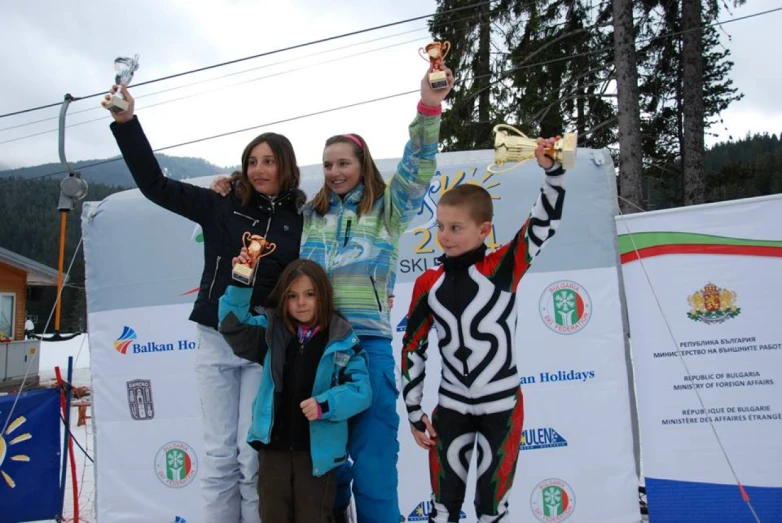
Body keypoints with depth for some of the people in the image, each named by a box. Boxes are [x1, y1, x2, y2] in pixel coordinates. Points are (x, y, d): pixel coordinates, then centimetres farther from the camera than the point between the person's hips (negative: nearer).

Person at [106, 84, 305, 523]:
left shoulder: (300, 220, 2)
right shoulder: (221, 207, 4)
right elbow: (155, 184, 3)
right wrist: (127, 121, -3)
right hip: (216, 340, 2)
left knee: (253, 454, -1)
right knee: (219, 454, 6)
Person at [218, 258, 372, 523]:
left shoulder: (342, 340, -6)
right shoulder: (272, 332, 3)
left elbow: (360, 390, -9)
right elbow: (233, 325, -3)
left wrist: (325, 405, -24)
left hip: (317, 450, -3)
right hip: (274, 447, 3)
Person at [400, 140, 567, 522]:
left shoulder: (503, 269, -10)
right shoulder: (428, 284, -3)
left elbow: (545, 224, -18)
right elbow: (413, 348, 2)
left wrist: (552, 171, -31)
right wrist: (414, 412, 3)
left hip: (503, 406, -2)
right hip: (451, 407, 2)